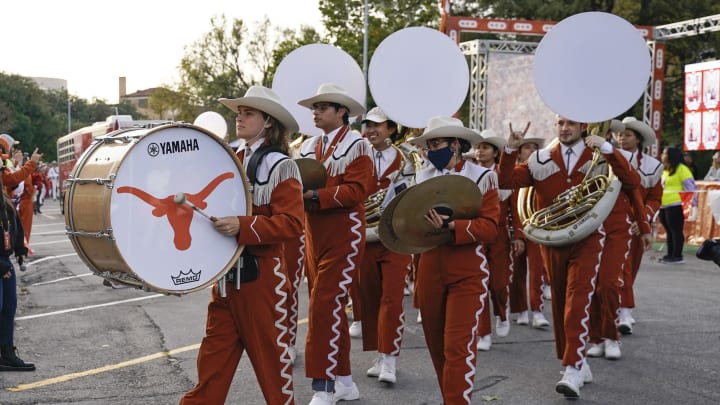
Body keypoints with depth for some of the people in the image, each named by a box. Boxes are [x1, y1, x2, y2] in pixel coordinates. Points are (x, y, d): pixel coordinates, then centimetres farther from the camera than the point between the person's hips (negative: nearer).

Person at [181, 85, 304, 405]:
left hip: (262, 274, -7)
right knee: (213, 356, 8)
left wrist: (243, 226, -27)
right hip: (226, 271, 7)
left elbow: (292, 223, -19)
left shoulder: (280, 166, -11)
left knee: (270, 353, 5)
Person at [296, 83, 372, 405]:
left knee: (324, 307, -13)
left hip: (343, 238, -7)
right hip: (314, 237, 7)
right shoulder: (307, 147, 13)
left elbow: (356, 191, -18)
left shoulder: (356, 145, -7)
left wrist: (315, 195, -24)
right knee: (332, 309, 12)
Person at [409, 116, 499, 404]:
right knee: (436, 343, 12)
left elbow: (490, 228, -14)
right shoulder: (422, 176, 8)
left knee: (458, 346, -9)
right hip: (430, 269, 5)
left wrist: (450, 225, -25)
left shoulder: (482, 177, -5)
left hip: (467, 271, -5)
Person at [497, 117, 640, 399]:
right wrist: (510, 150, -14)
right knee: (560, 303, 11)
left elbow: (633, 181, -12)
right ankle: (579, 363, 25)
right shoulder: (541, 159, 6)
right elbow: (506, 182, 0)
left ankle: (573, 370, -15)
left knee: (577, 302, -14)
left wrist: (608, 148, -19)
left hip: (587, 240, -3)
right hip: (552, 240, 4)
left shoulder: (600, 157, 2)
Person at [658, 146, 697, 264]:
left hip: (675, 206, -9)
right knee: (669, 230, 12)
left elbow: (690, 186, -11)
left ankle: (678, 256, -2)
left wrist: (691, 203, -16)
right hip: (663, 206, 9)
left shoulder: (681, 169, -8)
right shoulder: (664, 170, 20)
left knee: (676, 230, -6)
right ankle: (670, 255, 18)